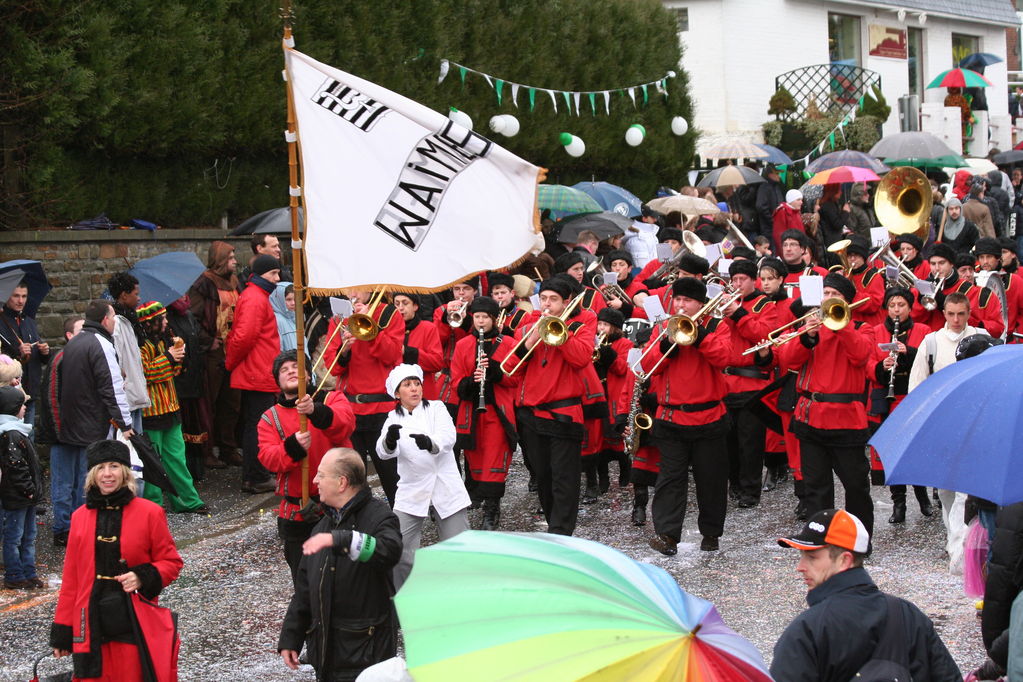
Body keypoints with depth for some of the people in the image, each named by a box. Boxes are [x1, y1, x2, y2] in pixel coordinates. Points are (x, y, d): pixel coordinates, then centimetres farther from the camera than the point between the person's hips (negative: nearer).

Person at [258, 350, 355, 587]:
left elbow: (345, 423, -20)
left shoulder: (332, 399, 3)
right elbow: (267, 458, -8)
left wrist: (317, 412, -40)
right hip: (297, 513, 2)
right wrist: (293, 447, -28)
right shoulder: (270, 418, 8)